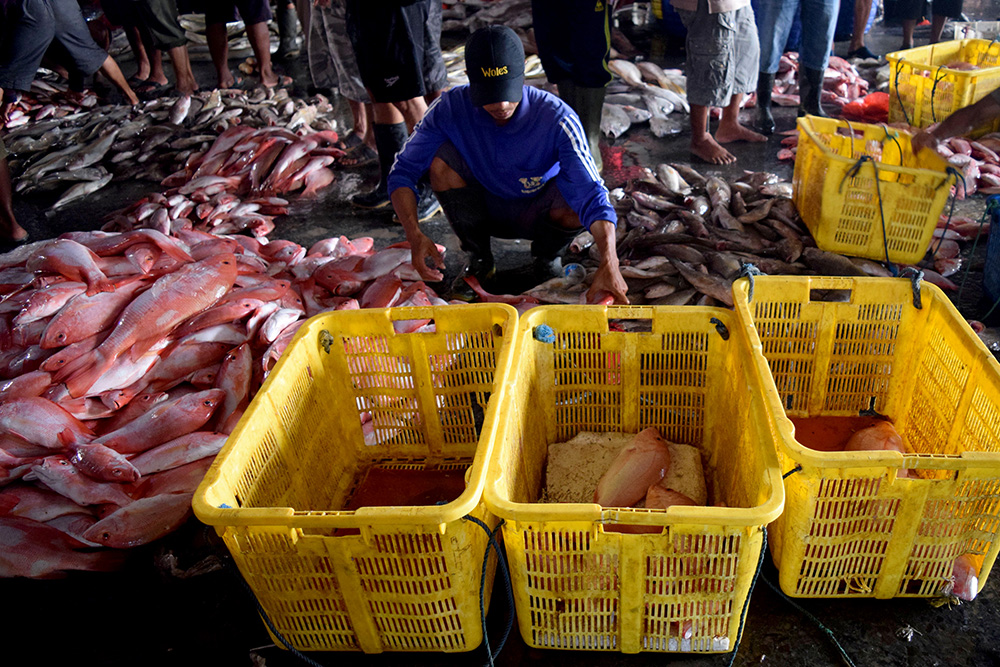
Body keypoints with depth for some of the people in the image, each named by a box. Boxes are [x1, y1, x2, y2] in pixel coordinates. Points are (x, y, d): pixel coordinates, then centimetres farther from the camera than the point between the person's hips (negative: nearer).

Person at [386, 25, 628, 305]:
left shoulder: (557, 118, -28)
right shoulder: (450, 108, -23)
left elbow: (592, 193, -36)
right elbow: (403, 171, -19)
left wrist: (609, 263, -52)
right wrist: (415, 234, -37)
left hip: (534, 215, -1)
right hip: (482, 210, 2)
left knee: (578, 201, -34)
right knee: (442, 159, -26)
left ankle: (546, 255, 3)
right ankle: (479, 259, -4)